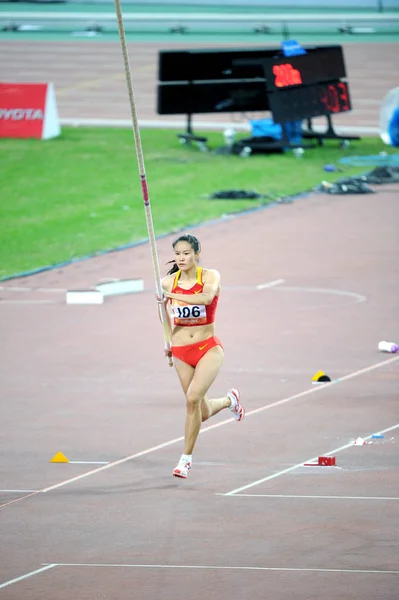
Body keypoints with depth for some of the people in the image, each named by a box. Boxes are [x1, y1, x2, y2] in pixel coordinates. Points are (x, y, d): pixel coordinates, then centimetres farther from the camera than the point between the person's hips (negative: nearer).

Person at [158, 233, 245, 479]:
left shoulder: (210, 276, -11)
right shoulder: (169, 282, -1)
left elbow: (207, 297, -34)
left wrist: (172, 295, -37)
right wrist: (168, 341, 17)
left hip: (209, 348, -4)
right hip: (181, 351, 4)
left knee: (193, 398, -24)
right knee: (203, 413, 7)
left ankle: (186, 459, -9)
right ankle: (229, 400, 44)